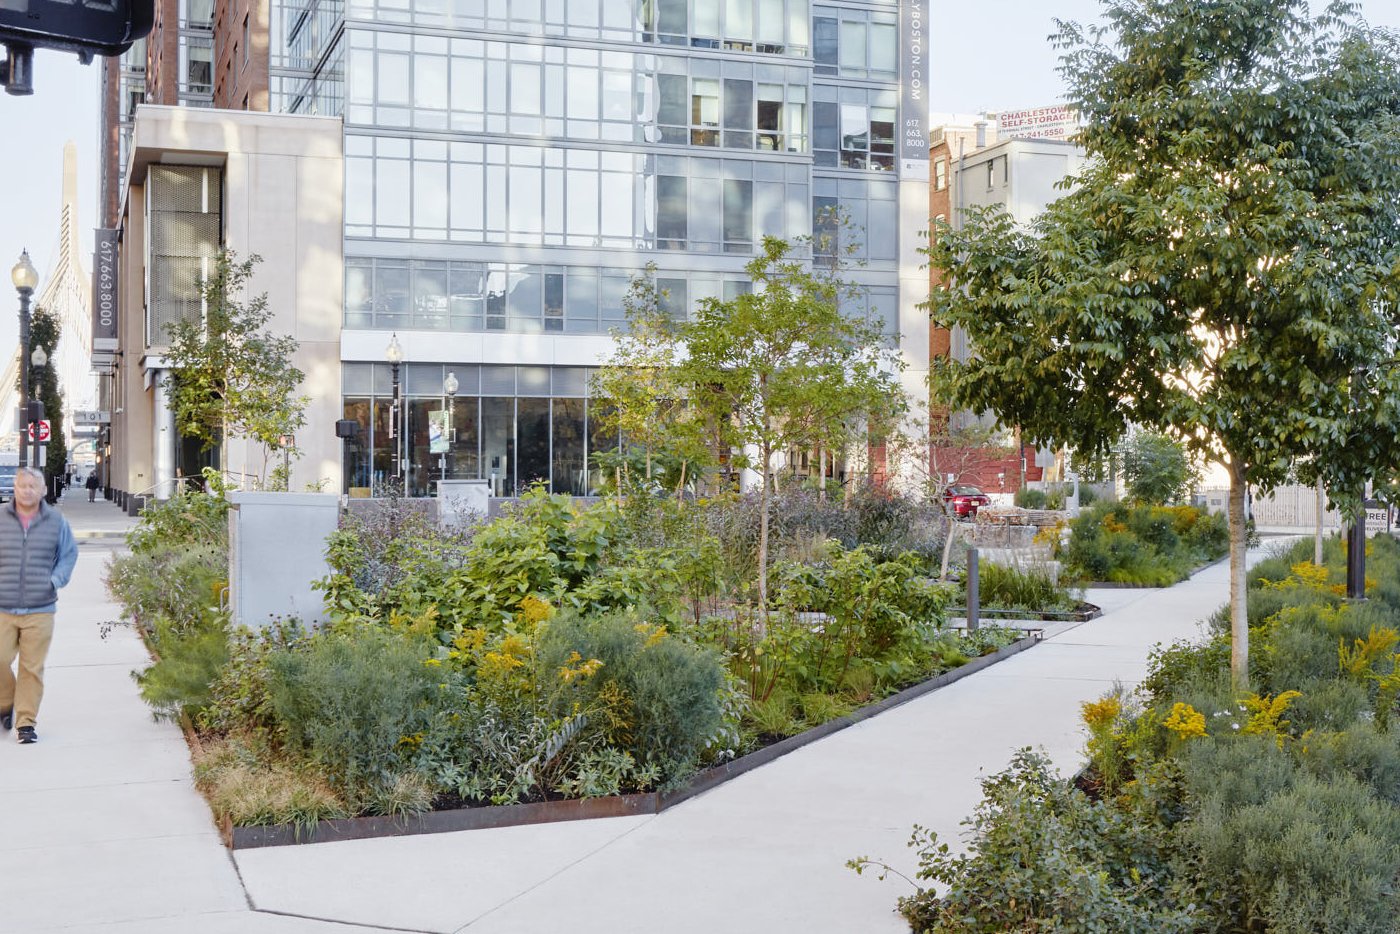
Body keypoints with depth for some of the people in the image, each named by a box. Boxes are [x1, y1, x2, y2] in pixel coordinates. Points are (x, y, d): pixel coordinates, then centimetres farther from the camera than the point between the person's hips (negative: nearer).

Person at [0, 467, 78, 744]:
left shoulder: (56, 521, 5)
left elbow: (69, 554, 16)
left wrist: (56, 580, 1)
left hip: (40, 610, 0)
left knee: (32, 668, 0)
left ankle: (26, 721, 10)